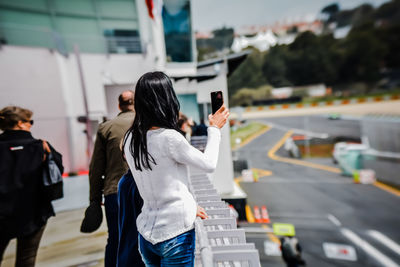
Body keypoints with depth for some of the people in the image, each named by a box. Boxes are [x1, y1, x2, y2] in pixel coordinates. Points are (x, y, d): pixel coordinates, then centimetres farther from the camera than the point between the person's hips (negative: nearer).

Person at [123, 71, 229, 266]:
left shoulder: (130, 139, -1)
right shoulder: (169, 138, -24)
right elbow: (209, 164, -9)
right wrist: (215, 129, 4)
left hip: (146, 233, 7)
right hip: (175, 235, -6)